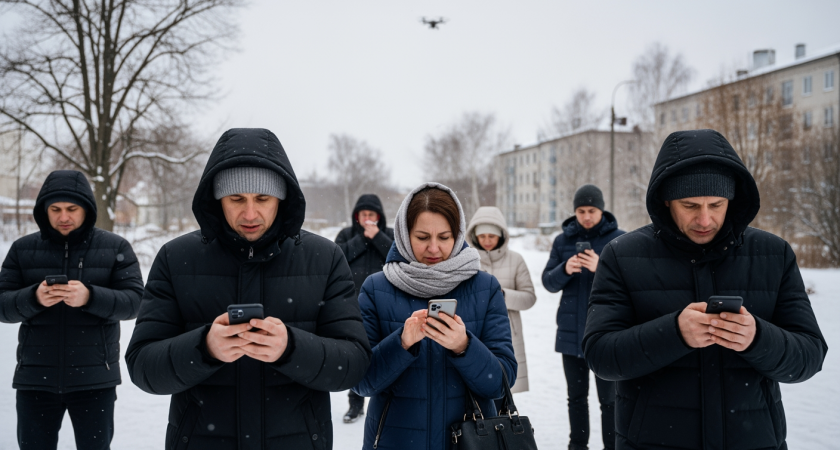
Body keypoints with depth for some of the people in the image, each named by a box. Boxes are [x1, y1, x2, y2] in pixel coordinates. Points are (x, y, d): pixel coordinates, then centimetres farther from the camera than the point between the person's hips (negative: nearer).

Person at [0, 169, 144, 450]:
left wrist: (89, 297, -26)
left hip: (94, 380, -1)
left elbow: (134, 301, -8)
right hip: (36, 379, 2)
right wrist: (34, 298, -20)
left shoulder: (115, 248, 1)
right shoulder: (23, 249, 5)